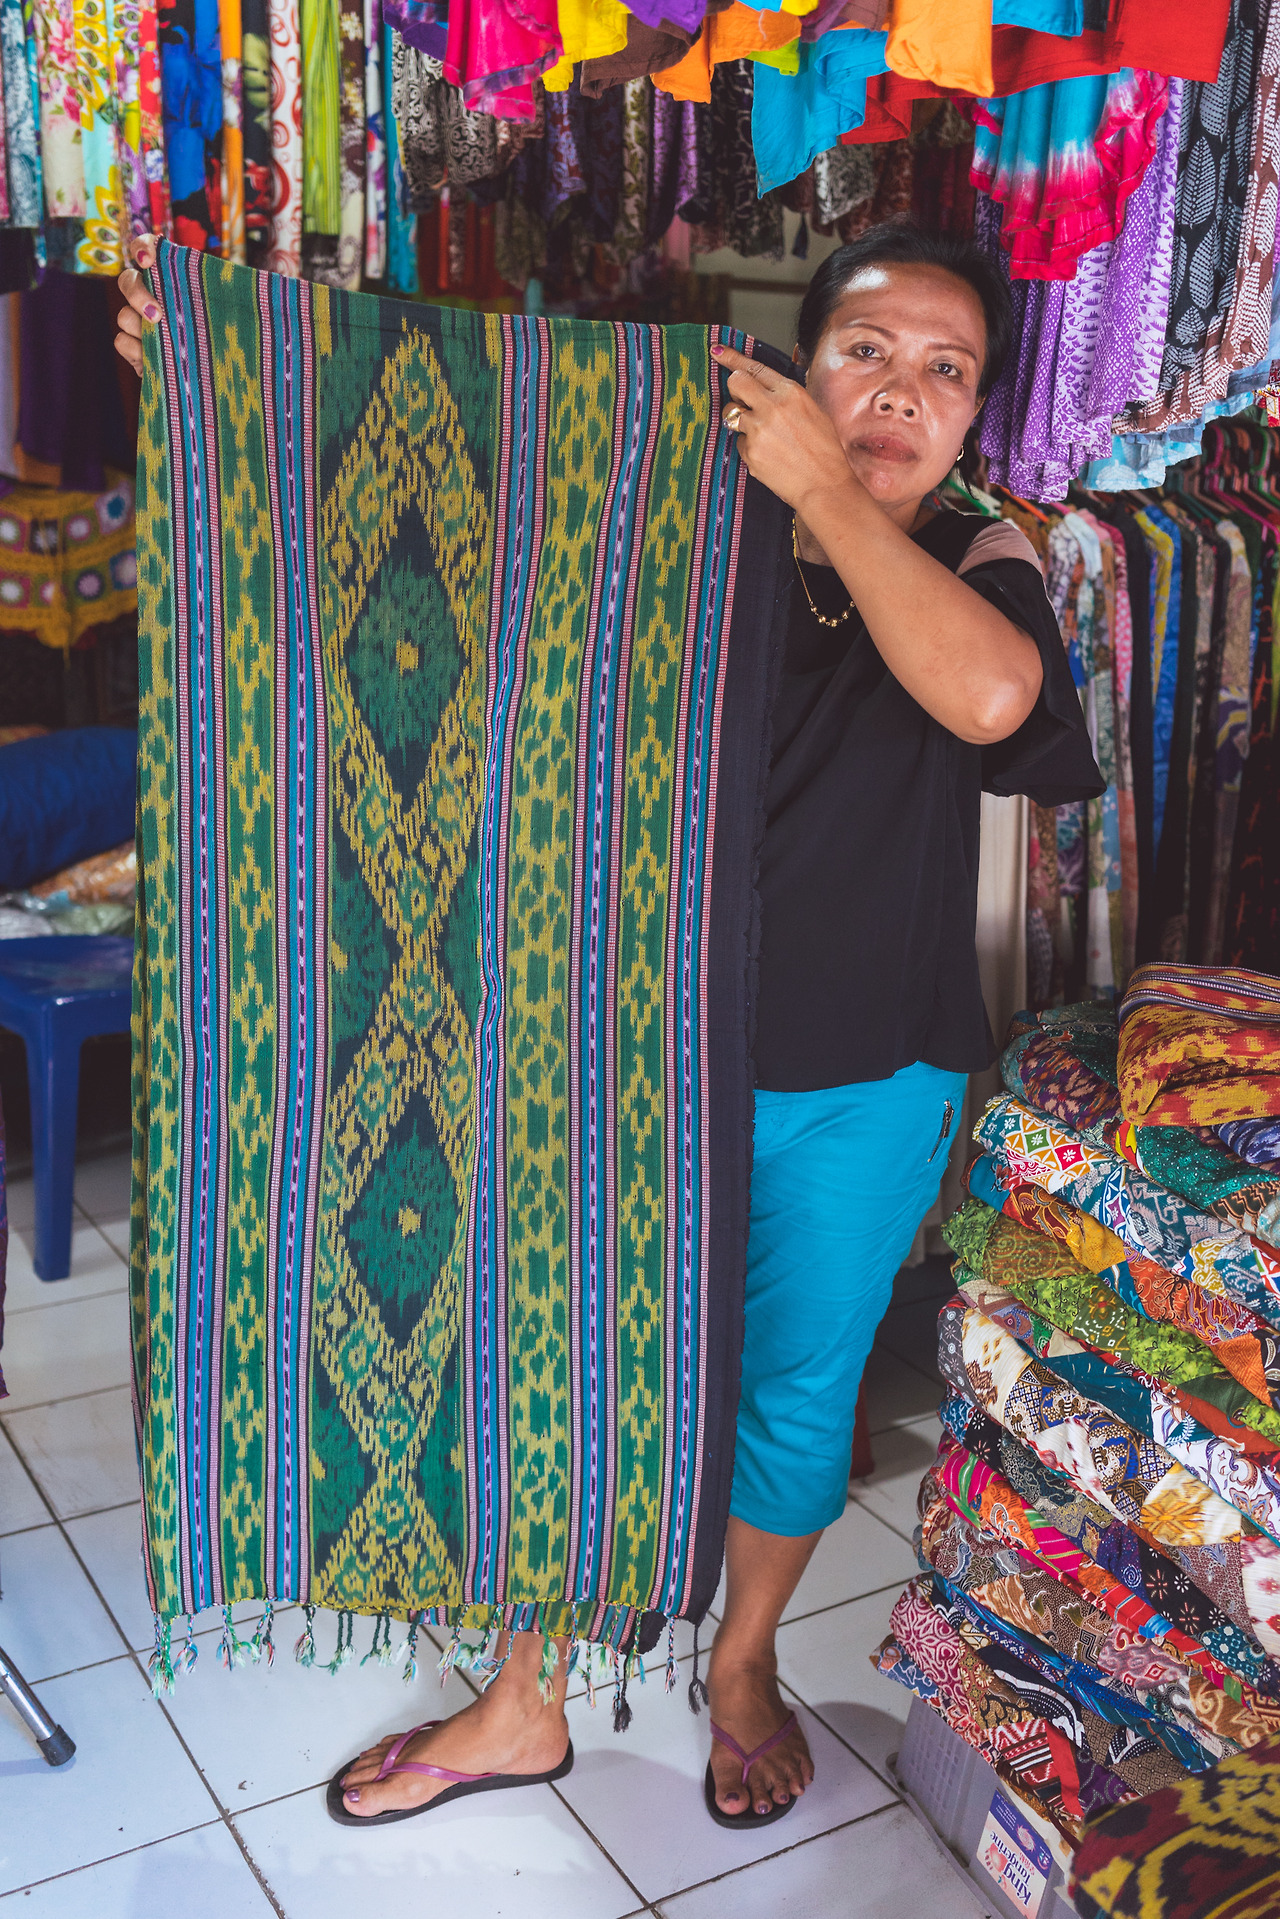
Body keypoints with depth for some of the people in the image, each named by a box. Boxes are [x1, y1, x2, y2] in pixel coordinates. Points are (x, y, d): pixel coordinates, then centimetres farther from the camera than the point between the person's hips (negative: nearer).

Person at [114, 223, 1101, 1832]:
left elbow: (989, 695, -32)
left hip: (855, 1090, -1)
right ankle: (521, 1709, 36)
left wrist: (828, 490, -26)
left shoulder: (978, 569, -7)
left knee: (794, 1390, 17)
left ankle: (742, 1666, 46)